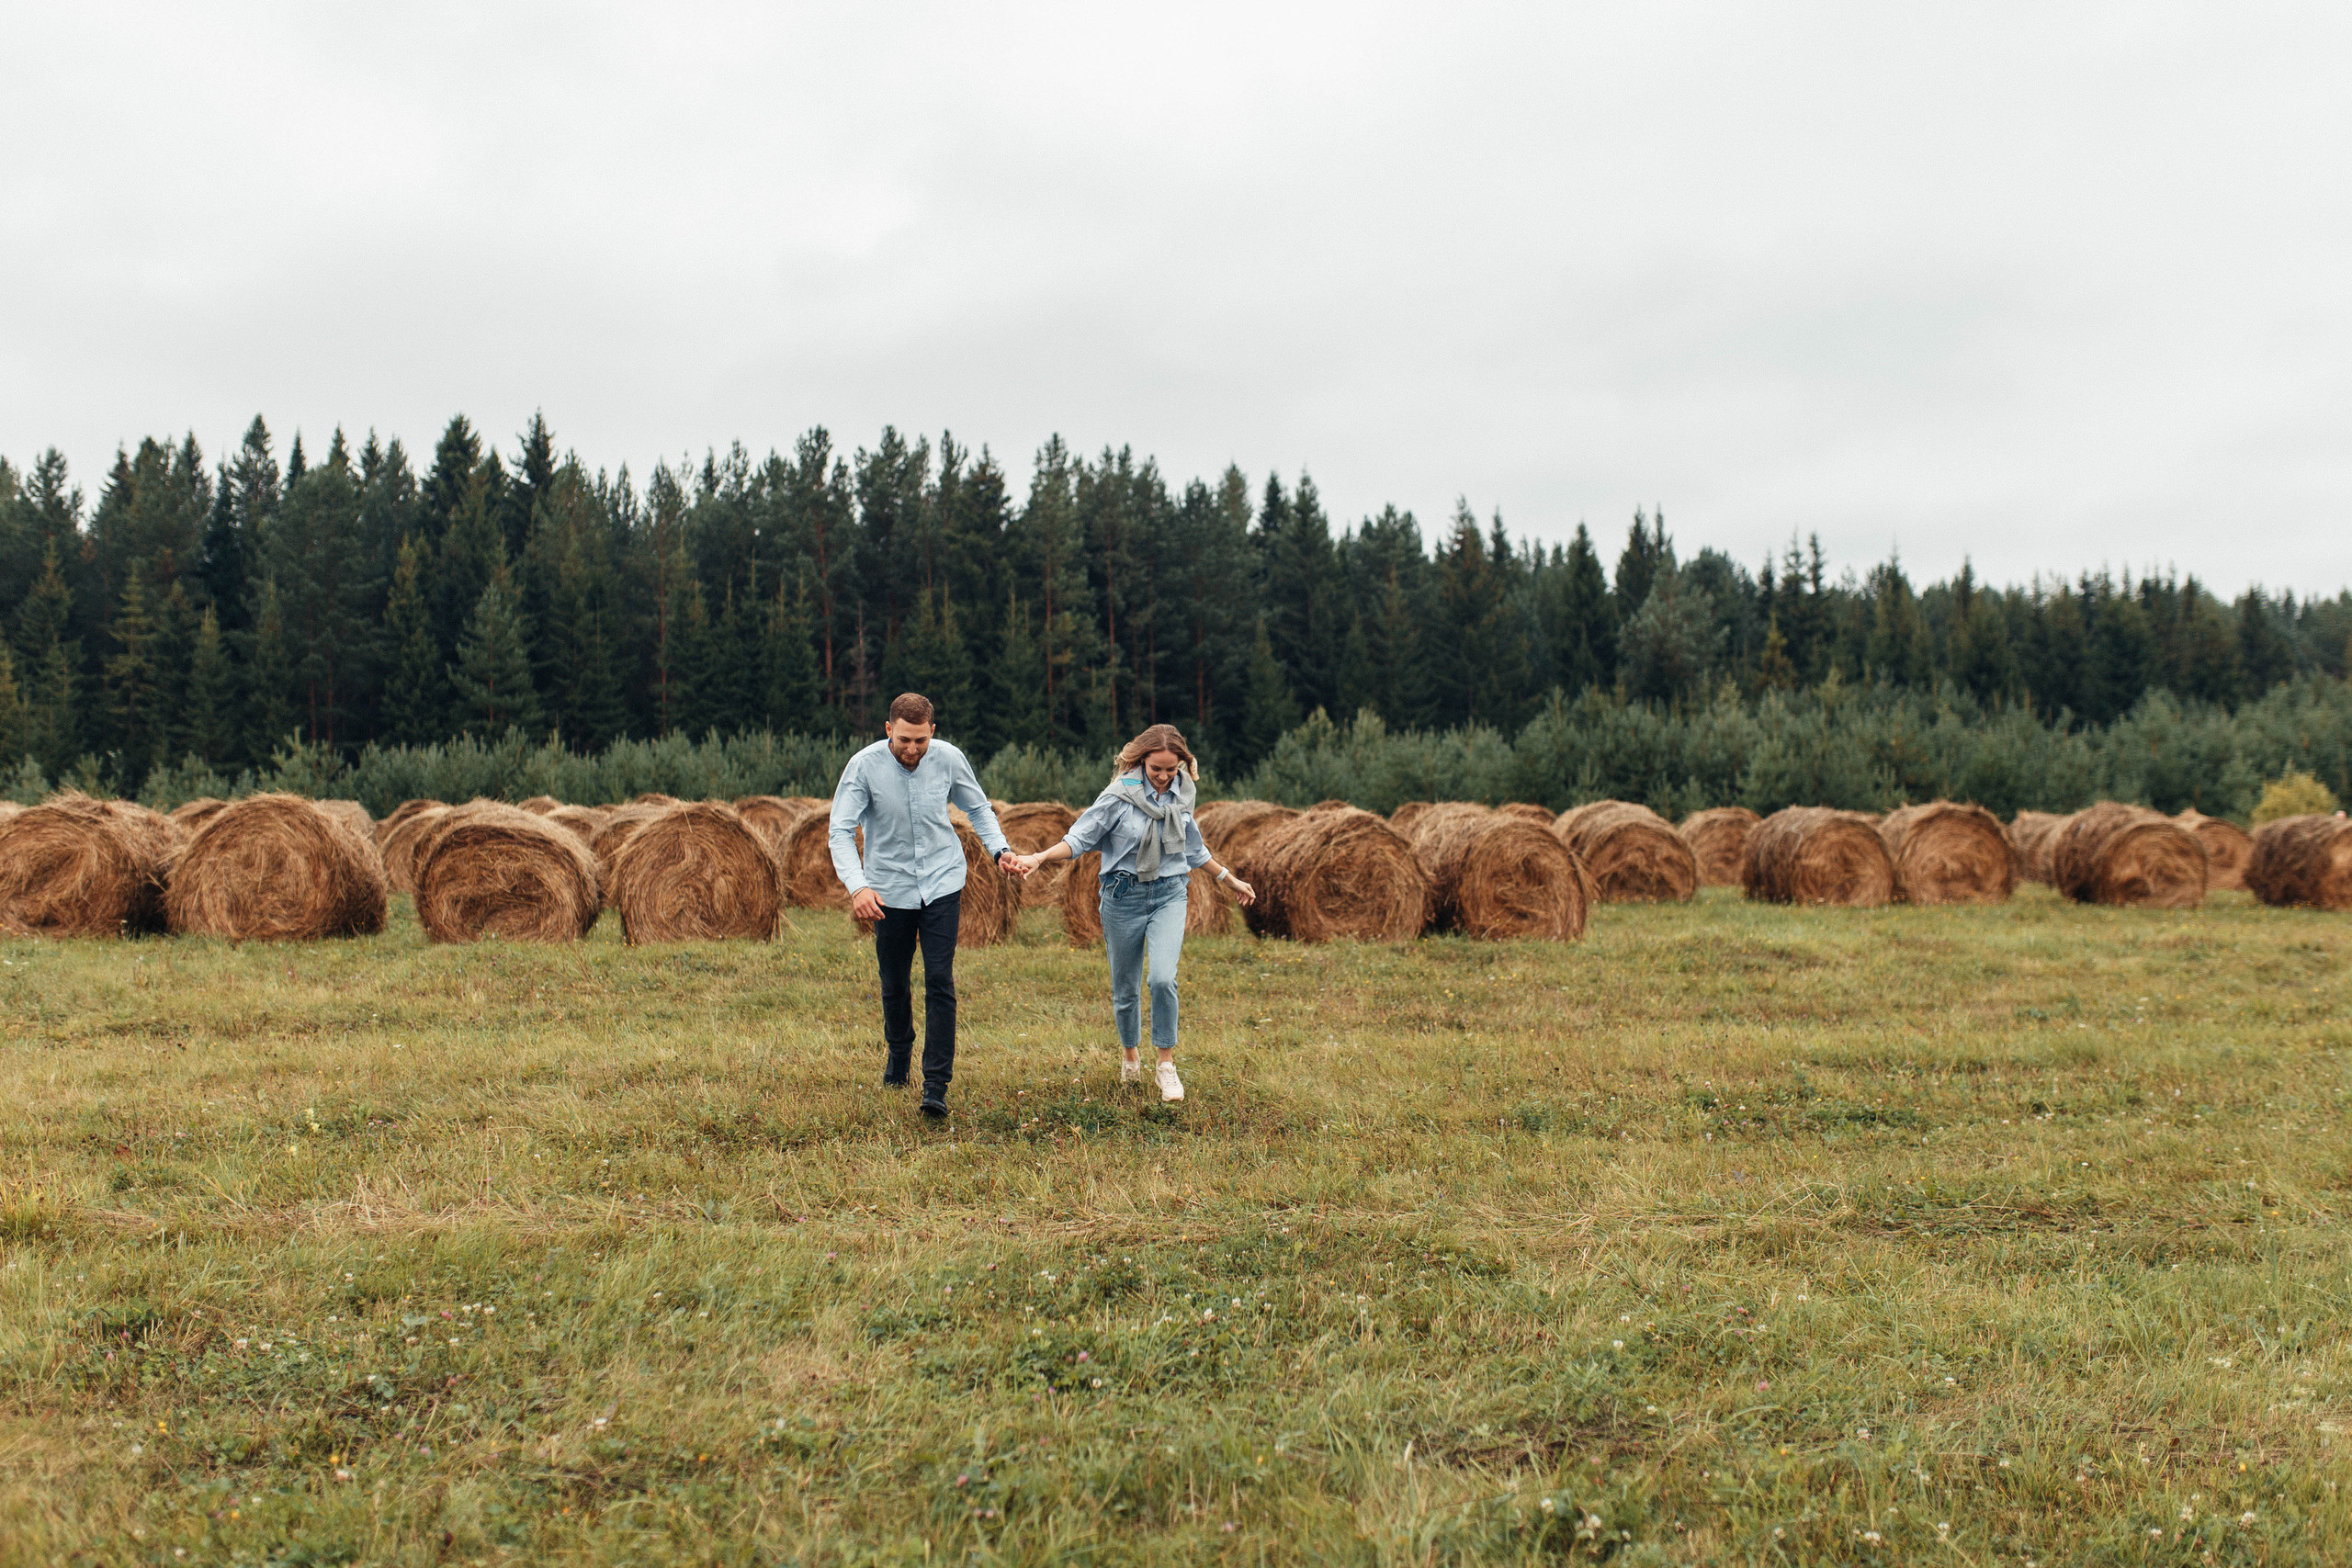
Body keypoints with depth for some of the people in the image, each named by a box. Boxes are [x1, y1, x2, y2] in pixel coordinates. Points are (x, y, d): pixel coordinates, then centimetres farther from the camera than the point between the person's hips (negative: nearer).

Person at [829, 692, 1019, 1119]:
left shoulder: (949, 759, -8)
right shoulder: (865, 766, -15)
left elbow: (979, 808, 9)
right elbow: (841, 832, -15)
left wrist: (1000, 848, -6)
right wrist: (857, 886, -29)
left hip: (942, 883, 0)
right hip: (890, 889, 0)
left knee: (939, 982, -10)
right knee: (895, 984, 12)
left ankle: (936, 1087, -8)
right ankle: (898, 1054, 42)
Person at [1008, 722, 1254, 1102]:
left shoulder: (1182, 794, 2)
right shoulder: (1120, 796, -12)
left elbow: (1193, 847, 19)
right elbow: (1079, 838, -12)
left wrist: (1229, 878, 28)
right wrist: (1037, 858, -27)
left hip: (1170, 895, 2)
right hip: (1125, 896, -2)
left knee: (1163, 978, -19)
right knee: (1125, 987, 9)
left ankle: (1166, 1063, -4)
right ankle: (1130, 1054, 36)